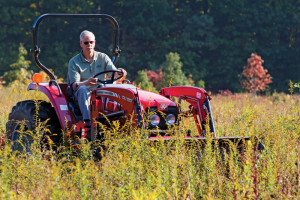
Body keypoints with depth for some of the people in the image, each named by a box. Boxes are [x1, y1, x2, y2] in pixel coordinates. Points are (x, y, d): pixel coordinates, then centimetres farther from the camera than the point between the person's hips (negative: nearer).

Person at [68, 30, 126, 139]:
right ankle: (88, 124, -49)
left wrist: (119, 72, -27)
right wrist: (87, 82, -32)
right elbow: (75, 84, -9)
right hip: (83, 94, -1)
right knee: (83, 89, -36)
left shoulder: (103, 58, 11)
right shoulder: (74, 62, 3)